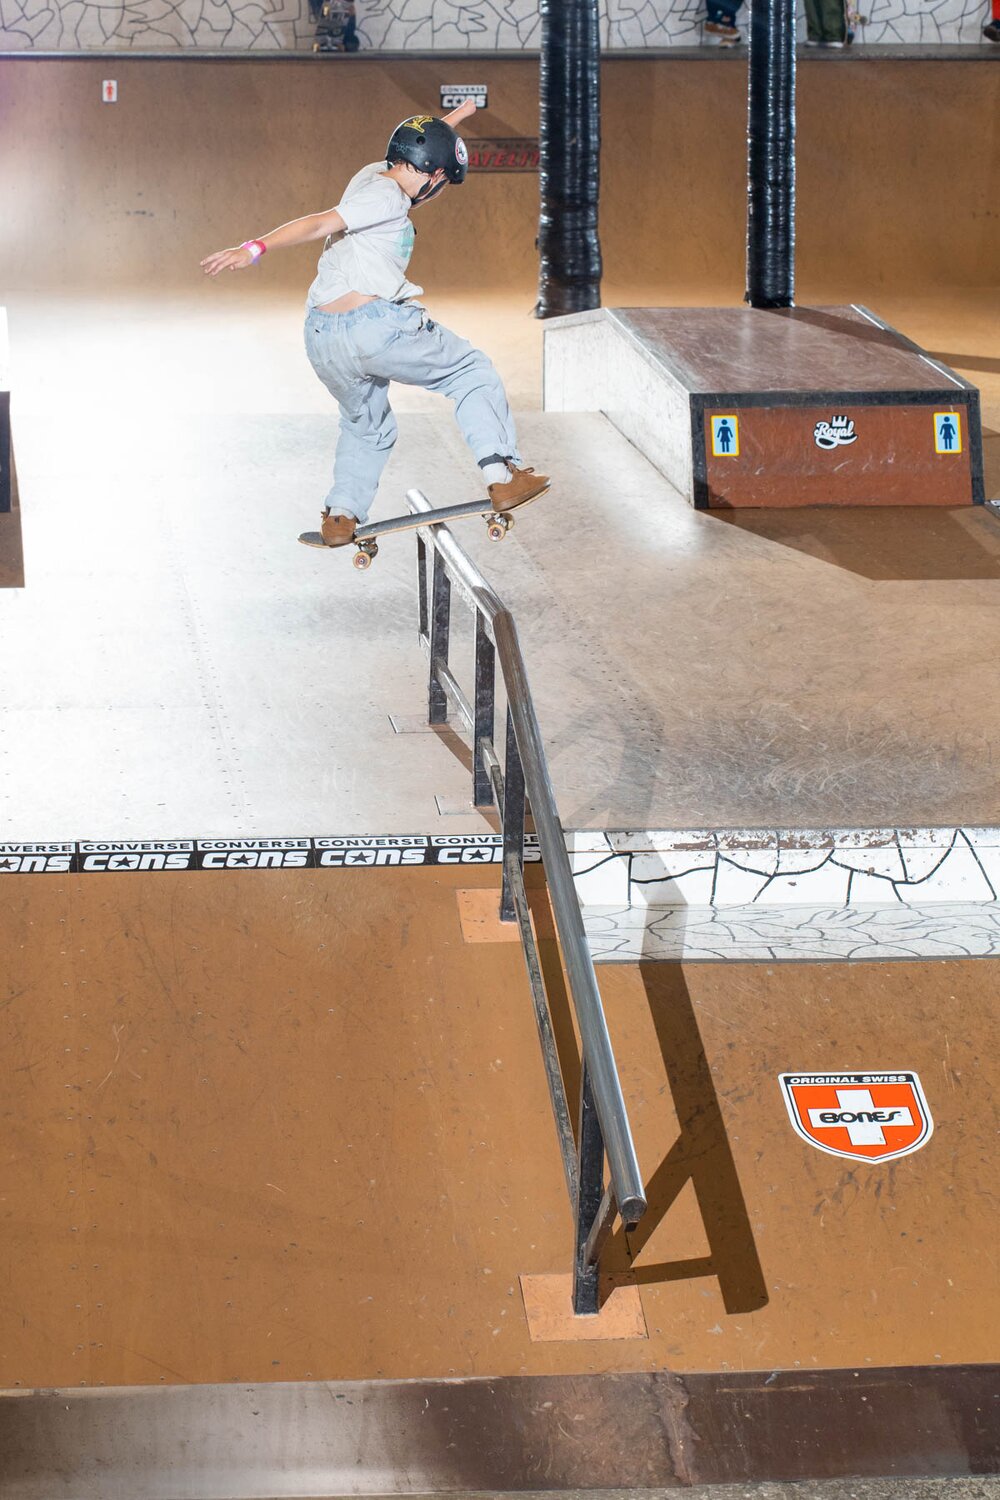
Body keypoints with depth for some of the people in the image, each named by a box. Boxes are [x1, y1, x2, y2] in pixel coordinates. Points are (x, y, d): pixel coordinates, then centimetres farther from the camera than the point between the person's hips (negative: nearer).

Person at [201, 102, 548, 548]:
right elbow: (319, 224, -20)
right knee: (473, 373, 11)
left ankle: (340, 515, 20)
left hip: (322, 341, 9)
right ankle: (502, 475, 3)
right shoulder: (387, 197, -8)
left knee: (366, 427, 30)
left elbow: (417, 148, 42)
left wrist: (451, 120, 56)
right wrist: (255, 248, -30)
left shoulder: (374, 174, 18)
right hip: (377, 325, -9)